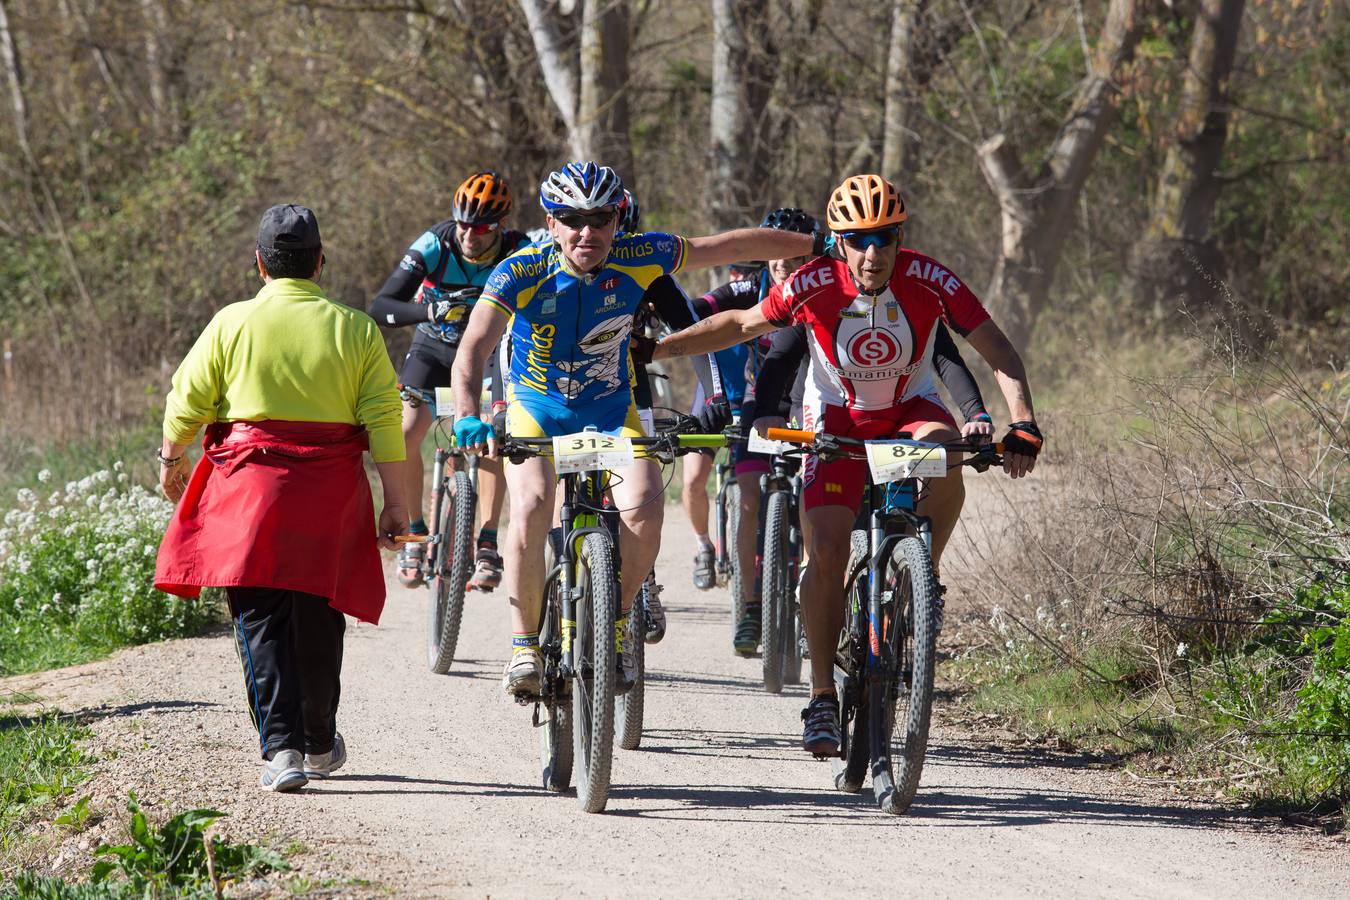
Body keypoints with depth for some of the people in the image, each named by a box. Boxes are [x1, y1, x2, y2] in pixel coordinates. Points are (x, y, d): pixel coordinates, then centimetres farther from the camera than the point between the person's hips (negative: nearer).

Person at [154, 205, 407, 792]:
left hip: (250, 484, -2)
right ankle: (320, 746, 27)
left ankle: (281, 747, -14)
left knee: (261, 620, 0)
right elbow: (383, 419, -2)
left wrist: (172, 459, 22)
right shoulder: (355, 329, 2)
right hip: (331, 492, 2)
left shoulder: (232, 324, -1)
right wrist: (395, 501, 3)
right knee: (318, 620, 14)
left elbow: (187, 402, 4)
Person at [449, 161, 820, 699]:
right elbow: (473, 348, -34)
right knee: (531, 507, -28)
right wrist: (469, 418, -52)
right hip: (536, 411, -1)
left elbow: (737, 246, -9)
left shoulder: (640, 259, -18)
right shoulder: (522, 273, -23)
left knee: (645, 509, -25)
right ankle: (525, 646, -13)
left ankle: (616, 624, 0)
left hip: (612, 410, 1)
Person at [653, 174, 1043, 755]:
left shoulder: (929, 281, -24)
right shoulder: (814, 285, -23)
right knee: (826, 553, -15)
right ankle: (822, 695, -4)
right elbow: (741, 324, -8)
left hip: (910, 409, 0)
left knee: (943, 458, -36)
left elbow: (999, 355, -22)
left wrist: (1024, 430, -35)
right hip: (838, 417, 0)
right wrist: (652, 349, -13)